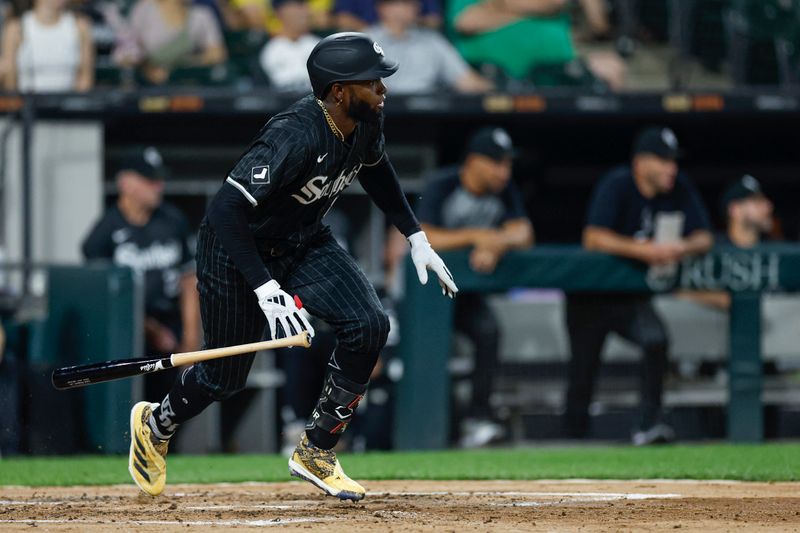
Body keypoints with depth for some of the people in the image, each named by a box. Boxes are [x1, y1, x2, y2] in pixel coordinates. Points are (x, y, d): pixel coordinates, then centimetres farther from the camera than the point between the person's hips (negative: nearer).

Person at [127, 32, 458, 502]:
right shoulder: (295, 136, -36)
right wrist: (266, 290, -44)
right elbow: (226, 211, -39)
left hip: (304, 242, 7)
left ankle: (316, 453, 1)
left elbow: (375, 169, 14)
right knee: (225, 377, 6)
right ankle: (156, 424, 42)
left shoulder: (367, 122, -12)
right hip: (237, 248, -6)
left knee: (369, 325, -16)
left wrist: (416, 237, 10)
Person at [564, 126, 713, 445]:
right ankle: (573, 440, 14)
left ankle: (649, 424, -23)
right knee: (583, 372, -2)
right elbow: (594, 238, -28)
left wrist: (684, 248, -28)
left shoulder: (679, 189, -3)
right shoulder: (616, 185, -17)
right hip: (591, 296, -3)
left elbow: (704, 238, -4)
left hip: (632, 299, 3)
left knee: (655, 339, -26)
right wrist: (644, 251, -39)